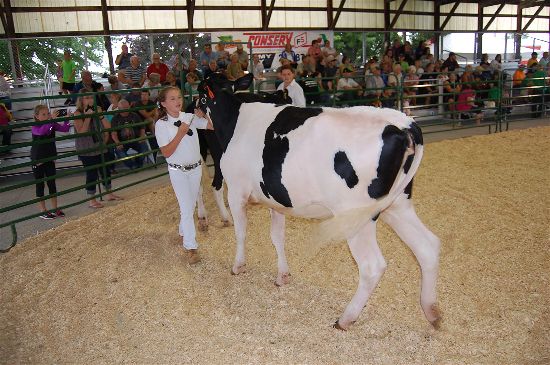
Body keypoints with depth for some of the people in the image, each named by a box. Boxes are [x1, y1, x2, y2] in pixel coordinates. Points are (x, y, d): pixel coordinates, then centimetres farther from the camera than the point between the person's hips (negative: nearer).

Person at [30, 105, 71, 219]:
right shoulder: (35, 127, -15)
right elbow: (41, 131, -37)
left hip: (50, 158, 5)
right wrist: (52, 119, -43)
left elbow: (65, 129, -12)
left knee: (52, 184, 10)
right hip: (38, 160, -4)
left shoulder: (52, 124, -1)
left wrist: (66, 119, -28)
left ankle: (55, 209, 19)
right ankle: (43, 211, 12)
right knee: (40, 185, 5)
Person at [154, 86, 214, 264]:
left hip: (195, 167, 4)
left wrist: (203, 115, -17)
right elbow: (166, 153, -17)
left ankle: (183, 232, 40)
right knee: (186, 208, -6)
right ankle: (191, 247, 3)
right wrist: (180, 133, -24)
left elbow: (212, 126, -1)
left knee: (190, 205, 17)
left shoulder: (190, 117, -2)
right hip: (178, 171, -4)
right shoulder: (161, 124, -12)